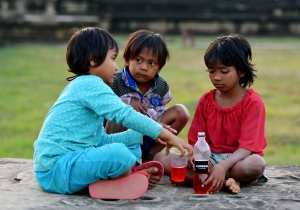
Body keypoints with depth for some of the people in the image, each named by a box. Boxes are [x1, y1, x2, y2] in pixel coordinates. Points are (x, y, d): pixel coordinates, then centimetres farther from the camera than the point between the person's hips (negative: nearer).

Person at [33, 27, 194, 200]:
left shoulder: (82, 87, 19)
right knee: (118, 152, -32)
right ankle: (134, 176, -4)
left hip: (69, 162, 10)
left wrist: (142, 133, 9)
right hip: (55, 170, -10)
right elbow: (124, 114, -23)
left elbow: (101, 141, 17)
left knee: (131, 146, 19)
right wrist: (167, 135, -19)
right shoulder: (90, 84, -12)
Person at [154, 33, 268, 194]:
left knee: (256, 164, -40)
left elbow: (247, 147, -18)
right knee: (159, 159, -18)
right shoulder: (206, 101, 7)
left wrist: (223, 166, -36)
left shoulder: (252, 102, -7)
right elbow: (197, 141, 4)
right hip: (210, 159, 5)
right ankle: (225, 182, -28)